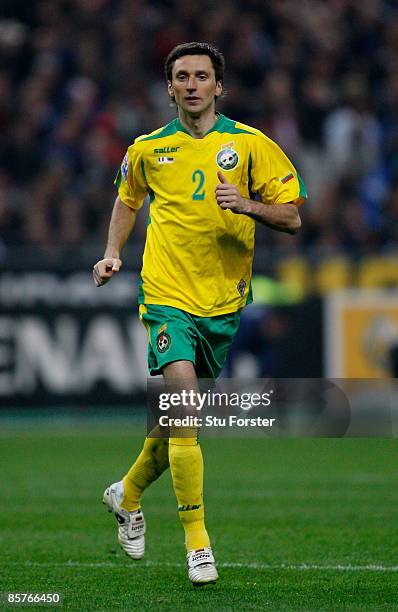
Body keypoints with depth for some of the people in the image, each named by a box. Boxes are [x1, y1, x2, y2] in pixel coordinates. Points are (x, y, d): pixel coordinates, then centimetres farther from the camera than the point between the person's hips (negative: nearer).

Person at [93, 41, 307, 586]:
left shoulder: (252, 145, 1)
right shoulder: (147, 150, 6)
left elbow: (291, 218, 0)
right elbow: (127, 200, 26)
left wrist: (247, 205, -18)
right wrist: (113, 254, 11)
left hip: (224, 298, 2)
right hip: (167, 292, -2)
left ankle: (129, 493, 40)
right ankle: (197, 539, -18)